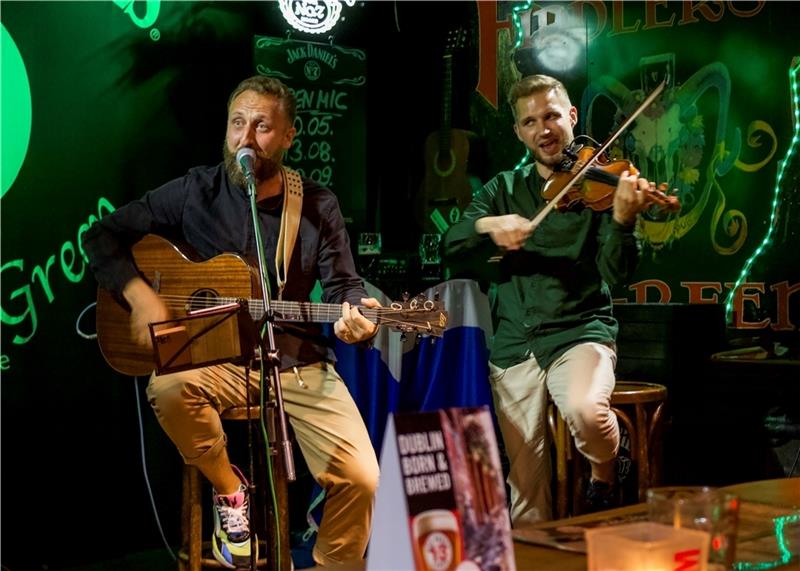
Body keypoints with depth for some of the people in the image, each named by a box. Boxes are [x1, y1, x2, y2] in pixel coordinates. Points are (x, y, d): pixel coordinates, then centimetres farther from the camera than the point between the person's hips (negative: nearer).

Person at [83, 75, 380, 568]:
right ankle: (230, 490, -7)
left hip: (299, 364, 1)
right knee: (169, 387, -35)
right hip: (215, 360, 0)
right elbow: (104, 236, 3)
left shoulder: (318, 206, 2)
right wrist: (140, 294, -13)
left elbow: (343, 285, 4)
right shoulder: (197, 191, 0)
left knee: (361, 479, -16)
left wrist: (356, 314, -20)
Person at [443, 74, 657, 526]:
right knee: (526, 480, 0)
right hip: (514, 347, 3)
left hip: (579, 332, -3)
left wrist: (622, 221, -30)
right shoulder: (504, 189, 12)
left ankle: (605, 477, 0)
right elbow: (452, 247, 0)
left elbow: (617, 274, -10)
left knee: (586, 412, -32)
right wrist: (487, 225, -20)